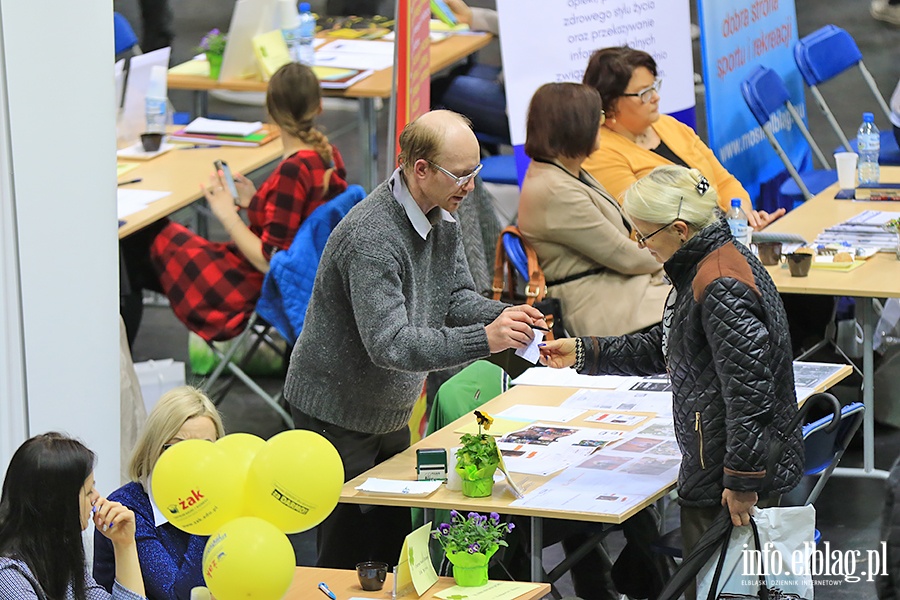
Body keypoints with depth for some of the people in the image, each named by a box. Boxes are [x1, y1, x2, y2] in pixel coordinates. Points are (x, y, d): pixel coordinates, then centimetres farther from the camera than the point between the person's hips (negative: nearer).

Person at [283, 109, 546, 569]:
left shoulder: (441, 216, 1)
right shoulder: (372, 237, -29)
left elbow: (455, 297, 6)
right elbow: (390, 344, -35)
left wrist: (503, 315, -16)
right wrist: (484, 340, -40)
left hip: (390, 413, 9)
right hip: (338, 415, -9)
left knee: (394, 544, 12)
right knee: (348, 553, -5)